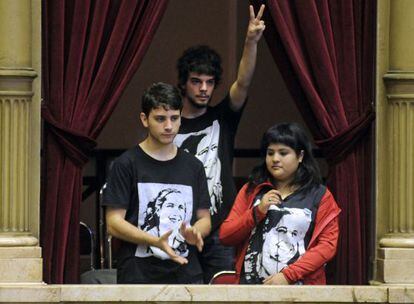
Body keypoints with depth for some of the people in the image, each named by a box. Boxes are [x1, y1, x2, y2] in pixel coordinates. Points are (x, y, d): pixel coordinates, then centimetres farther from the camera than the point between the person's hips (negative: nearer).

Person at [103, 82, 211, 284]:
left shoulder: (193, 167, 13)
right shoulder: (126, 165, -1)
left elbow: (204, 218, 16)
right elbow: (114, 223, -5)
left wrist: (194, 233, -8)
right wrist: (156, 242, -19)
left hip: (187, 274, 4)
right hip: (139, 276, -4)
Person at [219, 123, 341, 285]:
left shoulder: (320, 195, 4)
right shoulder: (251, 191, 12)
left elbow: (328, 244, -5)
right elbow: (225, 236, 7)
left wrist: (287, 276, -13)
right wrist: (257, 212, -8)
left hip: (298, 287, -2)